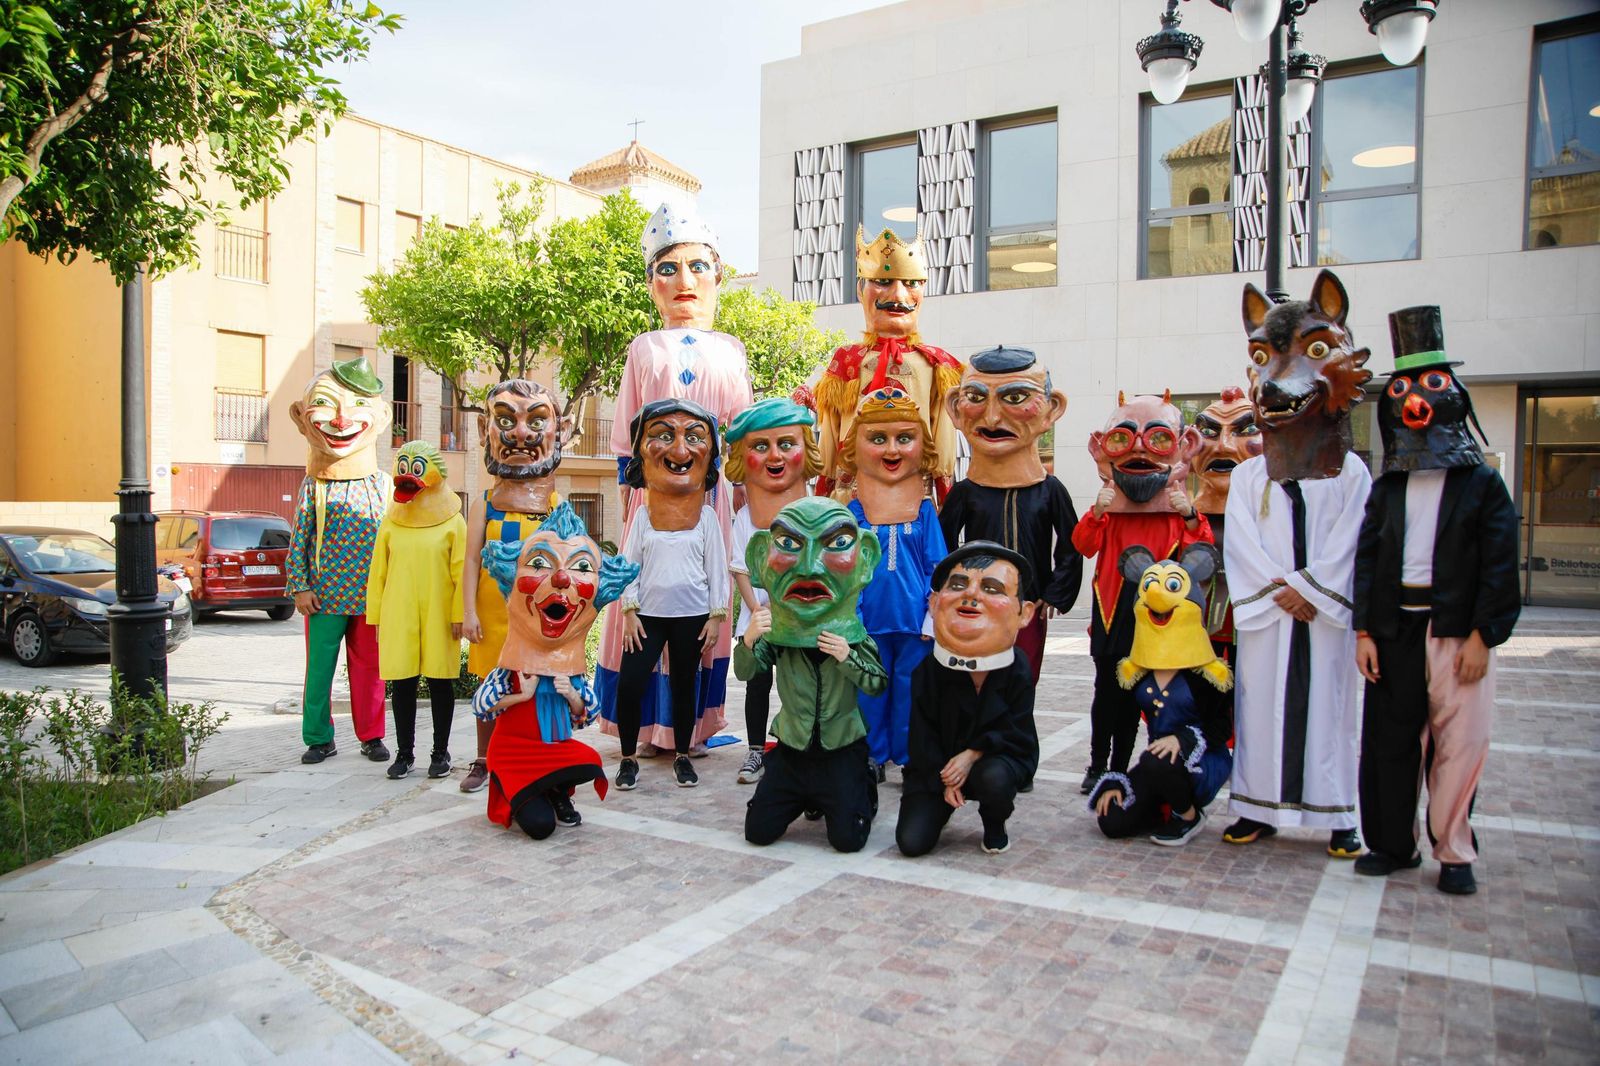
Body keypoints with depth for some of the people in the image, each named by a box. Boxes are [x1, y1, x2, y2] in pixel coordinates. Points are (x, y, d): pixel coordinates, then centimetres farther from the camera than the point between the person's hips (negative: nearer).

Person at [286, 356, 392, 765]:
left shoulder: (383, 485, 1)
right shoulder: (313, 487, -1)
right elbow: (299, 539, 2)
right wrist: (300, 587, -3)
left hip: (371, 595, 0)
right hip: (324, 595, 0)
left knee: (369, 668, 9)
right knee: (319, 668, 6)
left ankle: (371, 735, 20)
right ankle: (319, 738, 17)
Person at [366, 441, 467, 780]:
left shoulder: (453, 522, -1)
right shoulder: (390, 523, 7)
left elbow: (461, 572, -3)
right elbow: (377, 573, 8)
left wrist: (459, 614, -8)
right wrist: (376, 616, 5)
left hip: (438, 617, -2)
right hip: (398, 618, 2)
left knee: (440, 682, 6)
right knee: (402, 683, 6)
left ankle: (440, 752, 18)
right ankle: (404, 752, 18)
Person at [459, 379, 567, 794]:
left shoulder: (558, 510, 1)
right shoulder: (485, 506, 1)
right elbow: (472, 560, 0)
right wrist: (469, 611, -5)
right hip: (493, 614, 1)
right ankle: (483, 761, 25)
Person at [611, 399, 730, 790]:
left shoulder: (706, 516, 1)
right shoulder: (643, 515, 2)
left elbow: (717, 567, 1)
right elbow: (629, 565, 2)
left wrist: (717, 616, -2)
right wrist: (629, 612, -5)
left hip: (692, 615, 0)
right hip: (648, 614, 0)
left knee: (684, 685, 11)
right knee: (629, 684, -8)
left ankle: (682, 755, 25)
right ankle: (629, 758, 9)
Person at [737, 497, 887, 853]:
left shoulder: (854, 634, -11)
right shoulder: (776, 631, -9)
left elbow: (879, 684, -12)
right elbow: (744, 673, -15)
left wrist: (848, 658, -28)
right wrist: (748, 641, -36)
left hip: (841, 748, -2)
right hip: (792, 747, 2)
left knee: (849, 838, -8)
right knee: (758, 831, 3)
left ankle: (863, 792, 26)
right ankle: (807, 797, 31)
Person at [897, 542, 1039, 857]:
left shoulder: (1017, 669, -12)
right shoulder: (927, 671, -12)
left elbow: (1015, 733, -12)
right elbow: (923, 734, -5)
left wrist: (974, 753, -23)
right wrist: (943, 779, -13)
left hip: (996, 757, 0)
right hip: (938, 766, 1)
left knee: (993, 777, -38)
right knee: (911, 842, -14)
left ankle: (994, 825, -1)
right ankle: (939, 807, 22)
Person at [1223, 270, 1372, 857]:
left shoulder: (1350, 473, 4)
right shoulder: (1247, 475, 7)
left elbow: (1346, 544, -4)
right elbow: (1242, 544, -2)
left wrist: (1308, 591, -13)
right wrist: (1279, 590, -12)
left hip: (1326, 610, -1)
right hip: (1263, 610, 1)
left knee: (1327, 704, 2)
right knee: (1262, 703, 3)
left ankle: (1338, 815, 12)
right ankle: (1259, 807, 13)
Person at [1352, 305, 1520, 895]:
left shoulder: (1482, 485, 3)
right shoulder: (1386, 489, 12)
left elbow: (1499, 565, -2)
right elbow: (1366, 559, 9)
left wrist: (1482, 636, -9)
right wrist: (1364, 631, 1)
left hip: (1456, 629, -3)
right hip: (1394, 628, 3)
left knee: (1460, 742, 0)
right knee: (1391, 737, 7)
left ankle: (1454, 852, 15)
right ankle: (1393, 843, 20)